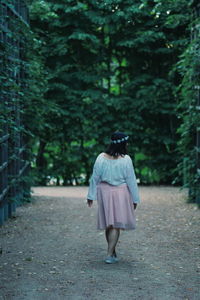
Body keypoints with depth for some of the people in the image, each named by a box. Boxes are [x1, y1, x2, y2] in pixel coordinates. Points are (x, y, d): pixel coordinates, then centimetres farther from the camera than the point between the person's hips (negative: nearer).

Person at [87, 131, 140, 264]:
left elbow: (95, 178, 0)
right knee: (116, 224, 0)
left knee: (109, 224, 15)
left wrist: (91, 195, 8)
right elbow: (131, 180, -9)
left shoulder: (101, 158, -4)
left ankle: (113, 252, 26)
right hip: (120, 193, -4)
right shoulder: (125, 159, -13)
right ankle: (110, 255, -6)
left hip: (104, 192, 4)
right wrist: (135, 198, 0)